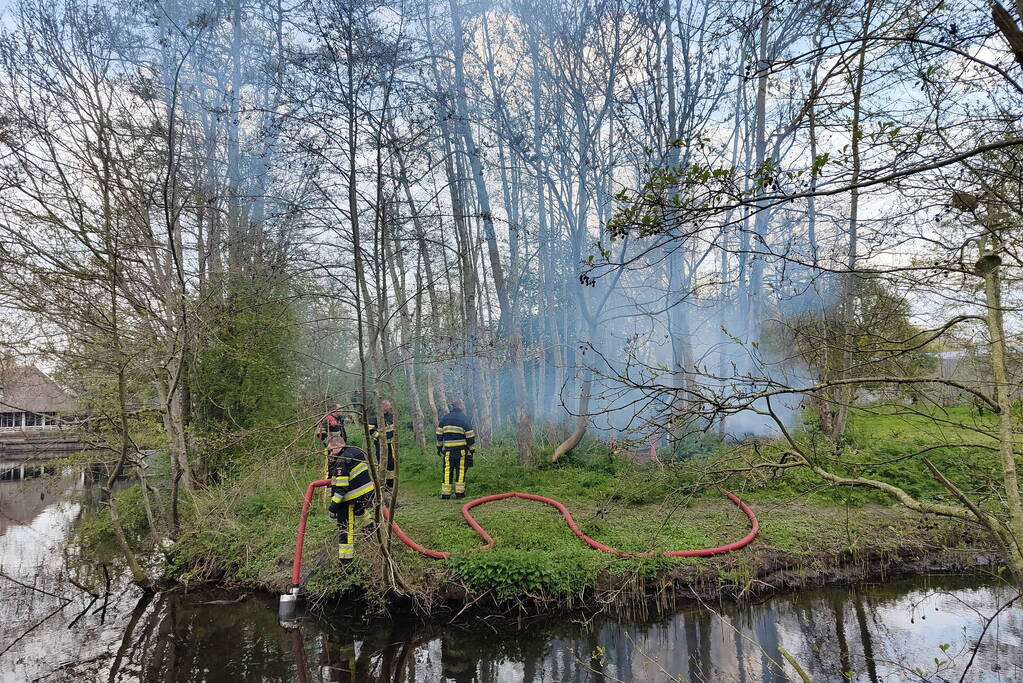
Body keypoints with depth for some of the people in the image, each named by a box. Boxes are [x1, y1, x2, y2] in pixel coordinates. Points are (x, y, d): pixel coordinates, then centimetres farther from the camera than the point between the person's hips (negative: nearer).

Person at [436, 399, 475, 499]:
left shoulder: (445, 418, 9)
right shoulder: (465, 419, -1)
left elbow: (439, 434, 10)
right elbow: (470, 436, -3)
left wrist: (439, 447, 17)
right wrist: (472, 449, 5)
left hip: (448, 449, 2)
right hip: (461, 449, -2)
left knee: (447, 471, 5)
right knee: (461, 471, 4)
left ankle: (445, 493, 5)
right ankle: (459, 493, 3)